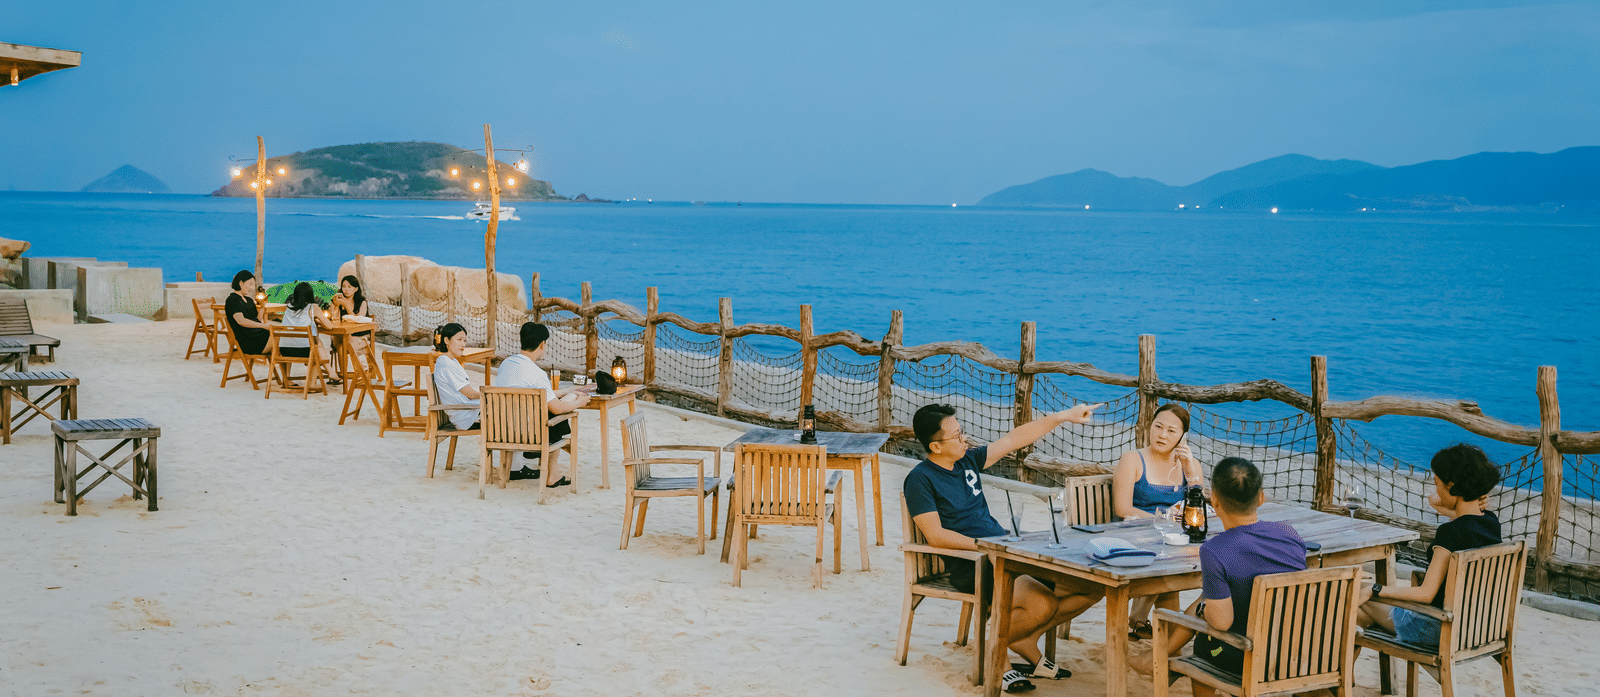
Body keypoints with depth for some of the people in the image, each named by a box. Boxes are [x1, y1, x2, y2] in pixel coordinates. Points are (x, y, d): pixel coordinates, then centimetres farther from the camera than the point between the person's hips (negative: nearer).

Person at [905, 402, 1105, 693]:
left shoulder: (968, 460, 14)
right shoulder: (921, 479, -7)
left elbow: (1015, 439, 21)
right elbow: (936, 535, -14)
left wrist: (1064, 416, 20)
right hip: (971, 567, -8)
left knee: (1094, 586, -3)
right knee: (1043, 604, -32)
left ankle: (1025, 640, 8)